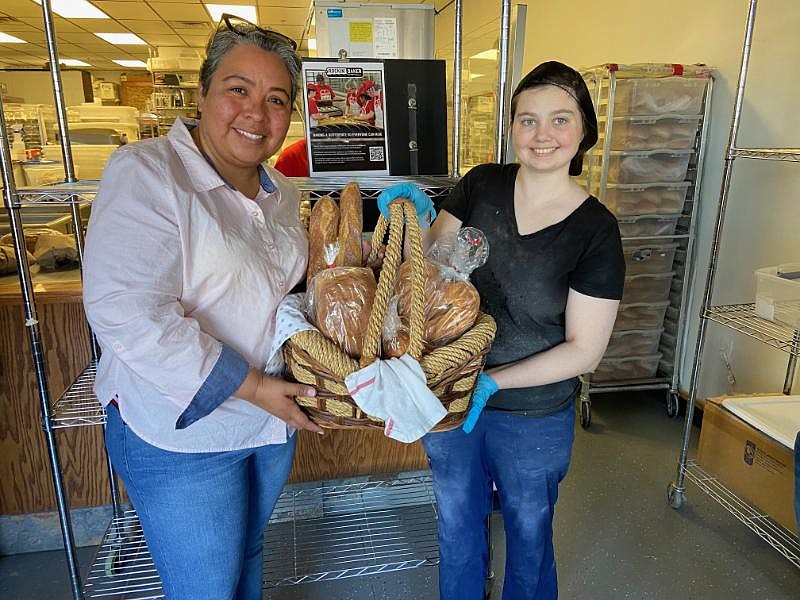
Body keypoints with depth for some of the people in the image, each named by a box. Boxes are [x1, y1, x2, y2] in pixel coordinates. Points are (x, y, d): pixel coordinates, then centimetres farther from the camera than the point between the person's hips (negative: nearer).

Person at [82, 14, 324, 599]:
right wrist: (250, 387, -25)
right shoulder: (145, 172, -18)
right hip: (182, 430, -6)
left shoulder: (283, 194, 5)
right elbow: (126, 313, -28)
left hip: (273, 417, 7)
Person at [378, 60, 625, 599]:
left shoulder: (596, 230, -15)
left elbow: (584, 350, -14)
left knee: (529, 533, 23)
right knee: (458, 525, 25)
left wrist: (492, 381, -22)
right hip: (450, 395, 3)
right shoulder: (482, 185, -8)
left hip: (535, 417, -2)